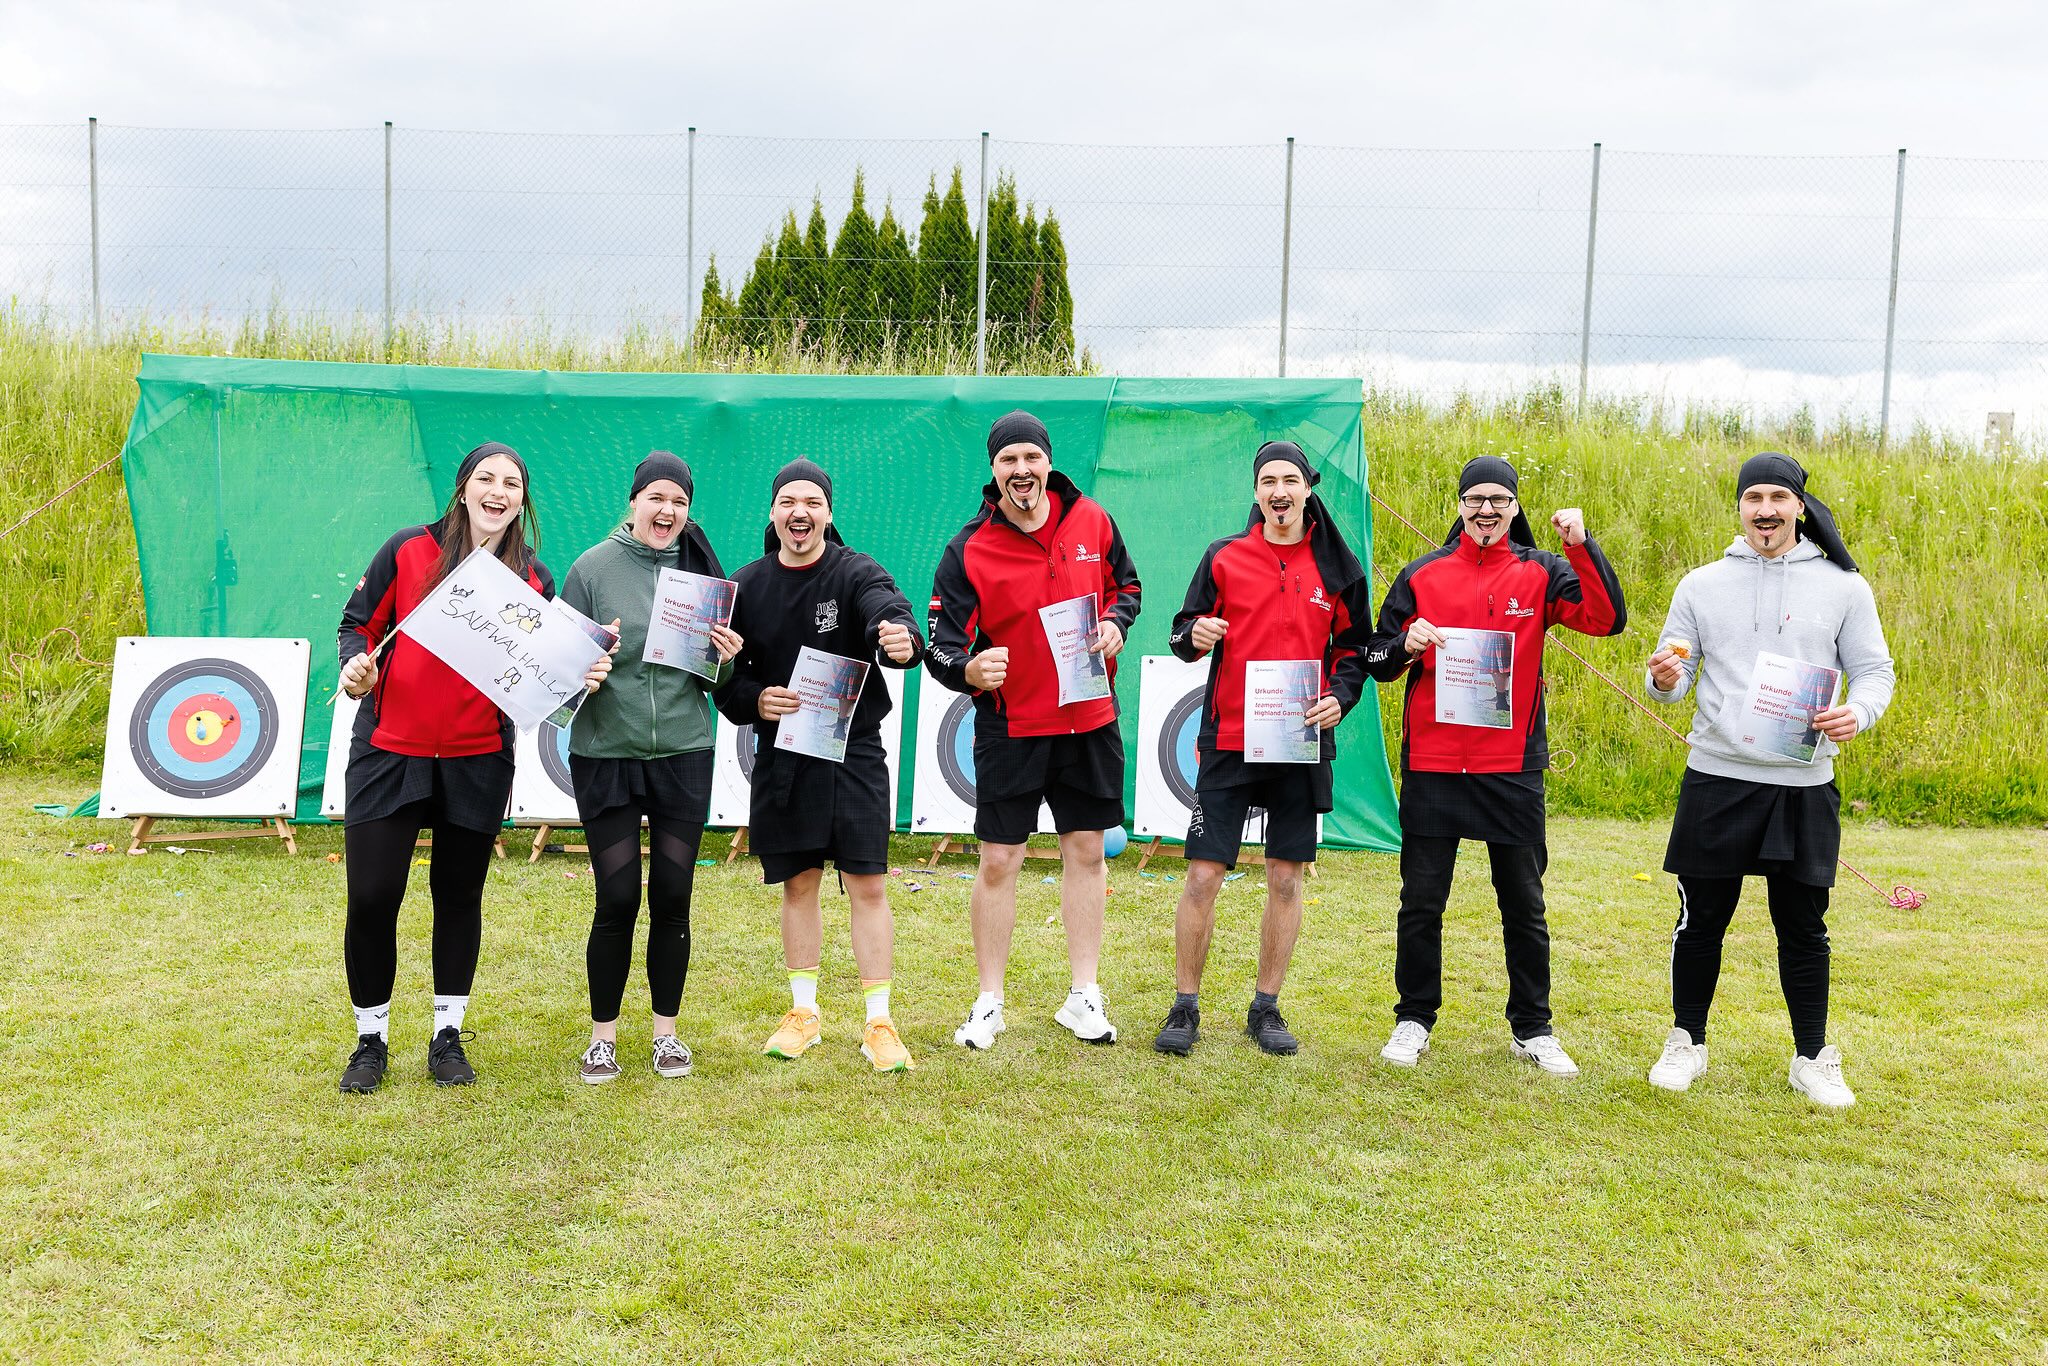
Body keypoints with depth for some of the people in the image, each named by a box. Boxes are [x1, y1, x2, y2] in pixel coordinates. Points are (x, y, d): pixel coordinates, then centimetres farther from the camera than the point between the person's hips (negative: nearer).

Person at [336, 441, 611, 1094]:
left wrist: (581, 678, -15)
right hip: (389, 748, -1)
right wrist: (356, 664, -16)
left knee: (459, 894, 11)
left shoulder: (534, 579, 2)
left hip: (478, 760, 1)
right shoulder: (409, 550, -2)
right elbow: (358, 623, 4)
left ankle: (448, 1034, 26)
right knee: (371, 897, -1)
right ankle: (371, 1039, 19)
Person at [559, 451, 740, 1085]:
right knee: (617, 901, 0)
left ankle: (666, 1031, 22)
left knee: (673, 898, 6)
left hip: (684, 755, 3)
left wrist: (725, 661, -9)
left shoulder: (700, 569, 6)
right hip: (606, 755, -2)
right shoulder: (593, 567, -4)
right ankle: (603, 1037, 17)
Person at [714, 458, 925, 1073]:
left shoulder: (857, 573, -6)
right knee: (797, 884, 12)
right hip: (781, 760, 3)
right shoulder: (746, 585, 4)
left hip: (855, 755, -3)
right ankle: (803, 1013, 26)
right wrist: (753, 700, -12)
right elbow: (723, 673, 8)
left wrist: (901, 637, -50)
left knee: (868, 885, -2)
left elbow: (888, 609, -27)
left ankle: (879, 1023, 8)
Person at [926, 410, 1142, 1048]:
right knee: (999, 862, 1)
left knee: (1086, 852, 10)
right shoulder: (967, 551, -10)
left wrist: (1115, 623, -5)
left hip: (1090, 717, 3)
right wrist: (970, 669, -34)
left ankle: (1084, 996, 23)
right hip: (1010, 727, -3)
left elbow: (1125, 584, 16)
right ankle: (989, 1003, 16)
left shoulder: (1092, 521, -1)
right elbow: (941, 647, -12)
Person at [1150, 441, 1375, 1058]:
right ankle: (1185, 1007, 11)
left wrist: (1339, 697, -6)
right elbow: (1186, 630, 7)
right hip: (1228, 743, -1)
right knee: (1203, 876, -4)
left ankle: (1266, 1008, 21)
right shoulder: (1224, 557, 2)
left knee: (1286, 878, 7)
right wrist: (1193, 636, -16)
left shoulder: (1338, 568, 5)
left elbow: (1354, 647, 12)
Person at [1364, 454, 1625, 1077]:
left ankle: (1532, 1029, 24)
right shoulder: (1422, 575, 5)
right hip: (1431, 767, 0)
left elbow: (1608, 618, -11)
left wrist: (1582, 546, -18)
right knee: (1421, 901, 7)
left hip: (1513, 768, 0)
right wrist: (1406, 645, -13)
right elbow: (1377, 660, 8)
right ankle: (1414, 1019, 22)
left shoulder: (1540, 573, 3)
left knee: (1524, 904, 10)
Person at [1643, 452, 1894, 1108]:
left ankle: (1813, 1059, 23)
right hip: (1716, 781, 1)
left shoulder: (1843, 586, 4)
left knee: (1803, 927, 8)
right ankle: (1686, 1043, 24)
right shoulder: (1701, 585, 6)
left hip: (1803, 786, 0)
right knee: (1701, 919, 8)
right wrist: (1664, 678, -17)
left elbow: (1875, 669, 5)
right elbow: (1675, 675, 7)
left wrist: (1858, 712, -16)